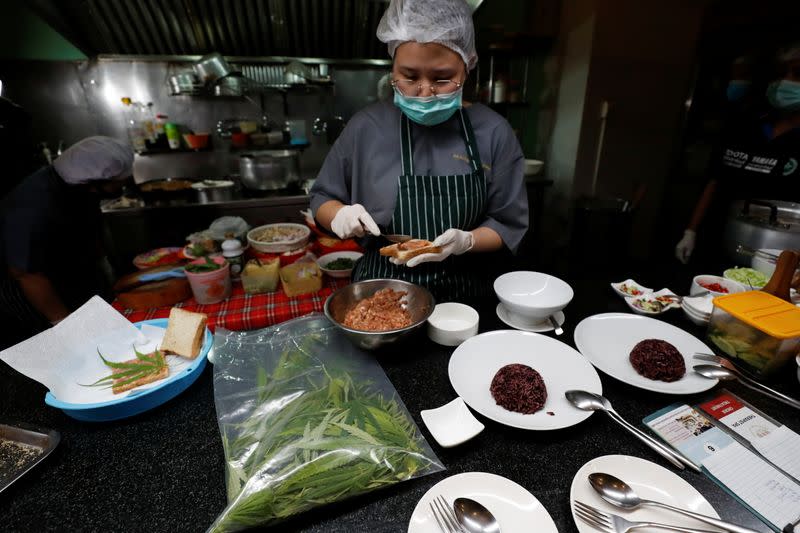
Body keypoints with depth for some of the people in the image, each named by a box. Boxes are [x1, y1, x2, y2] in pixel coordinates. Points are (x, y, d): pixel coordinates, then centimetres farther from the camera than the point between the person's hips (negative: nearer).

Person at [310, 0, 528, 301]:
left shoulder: (493, 132, -5)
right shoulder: (365, 127, -5)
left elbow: (509, 224, -1)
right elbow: (322, 199, 5)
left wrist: (466, 241, -20)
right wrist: (340, 215, -17)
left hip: (461, 294, 3)